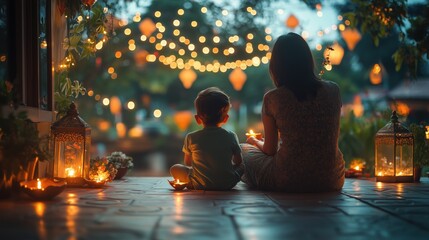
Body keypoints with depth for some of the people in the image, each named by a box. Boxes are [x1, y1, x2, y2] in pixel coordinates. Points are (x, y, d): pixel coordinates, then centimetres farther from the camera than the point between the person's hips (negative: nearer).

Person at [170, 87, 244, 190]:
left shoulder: (191, 138, -4)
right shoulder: (231, 136, -4)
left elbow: (188, 163, 11)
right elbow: (238, 161, 8)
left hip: (200, 185, 0)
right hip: (228, 183, 0)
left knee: (174, 169, 19)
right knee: (242, 165, 28)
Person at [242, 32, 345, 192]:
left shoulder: (272, 98, -9)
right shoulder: (333, 91, 0)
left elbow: (270, 150, 0)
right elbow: (332, 141, 12)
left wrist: (255, 142, 25)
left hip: (287, 182, -4)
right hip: (331, 180, 4)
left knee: (244, 149, 23)